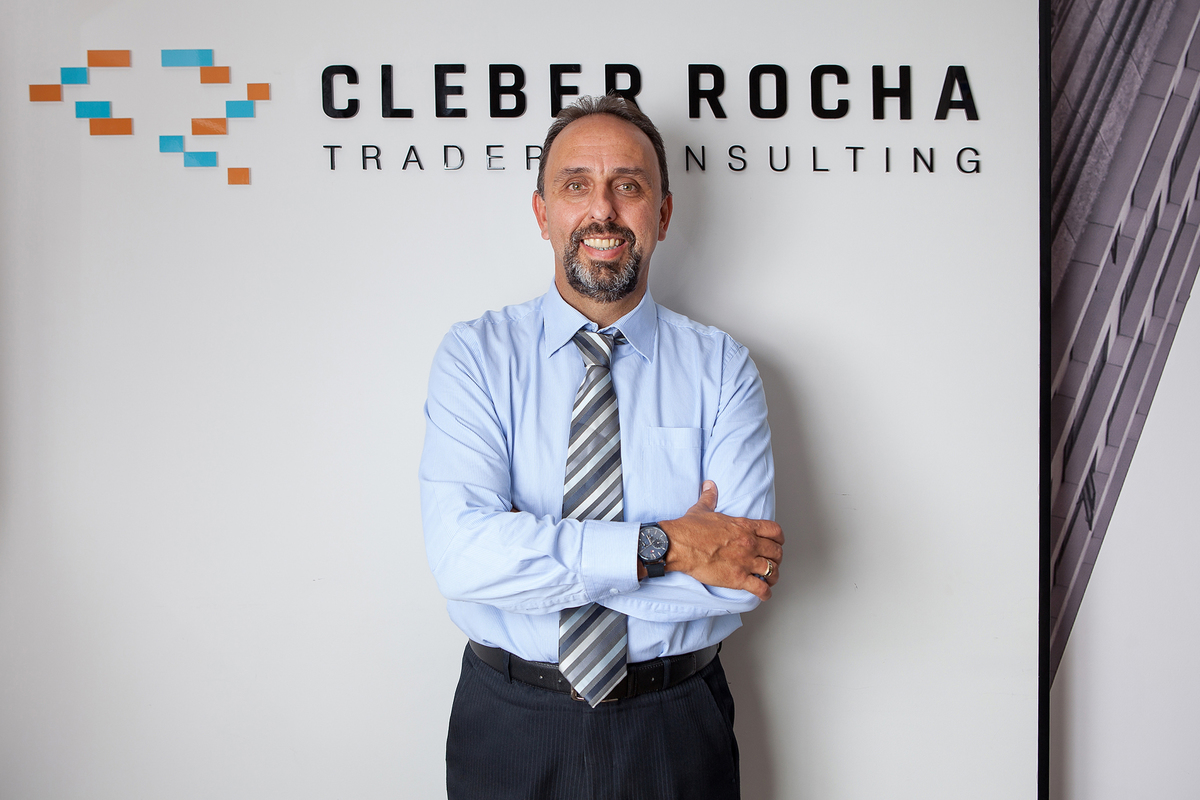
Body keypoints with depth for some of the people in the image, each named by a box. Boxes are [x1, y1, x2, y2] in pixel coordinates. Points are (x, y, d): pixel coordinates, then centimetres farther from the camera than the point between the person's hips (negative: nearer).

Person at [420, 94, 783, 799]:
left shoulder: (722, 368, -5)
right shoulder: (473, 357, -6)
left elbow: (743, 578, -17)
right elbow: (461, 553, -20)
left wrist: (534, 558, -18)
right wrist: (661, 547, -24)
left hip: (675, 732, 0)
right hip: (511, 723, 0)